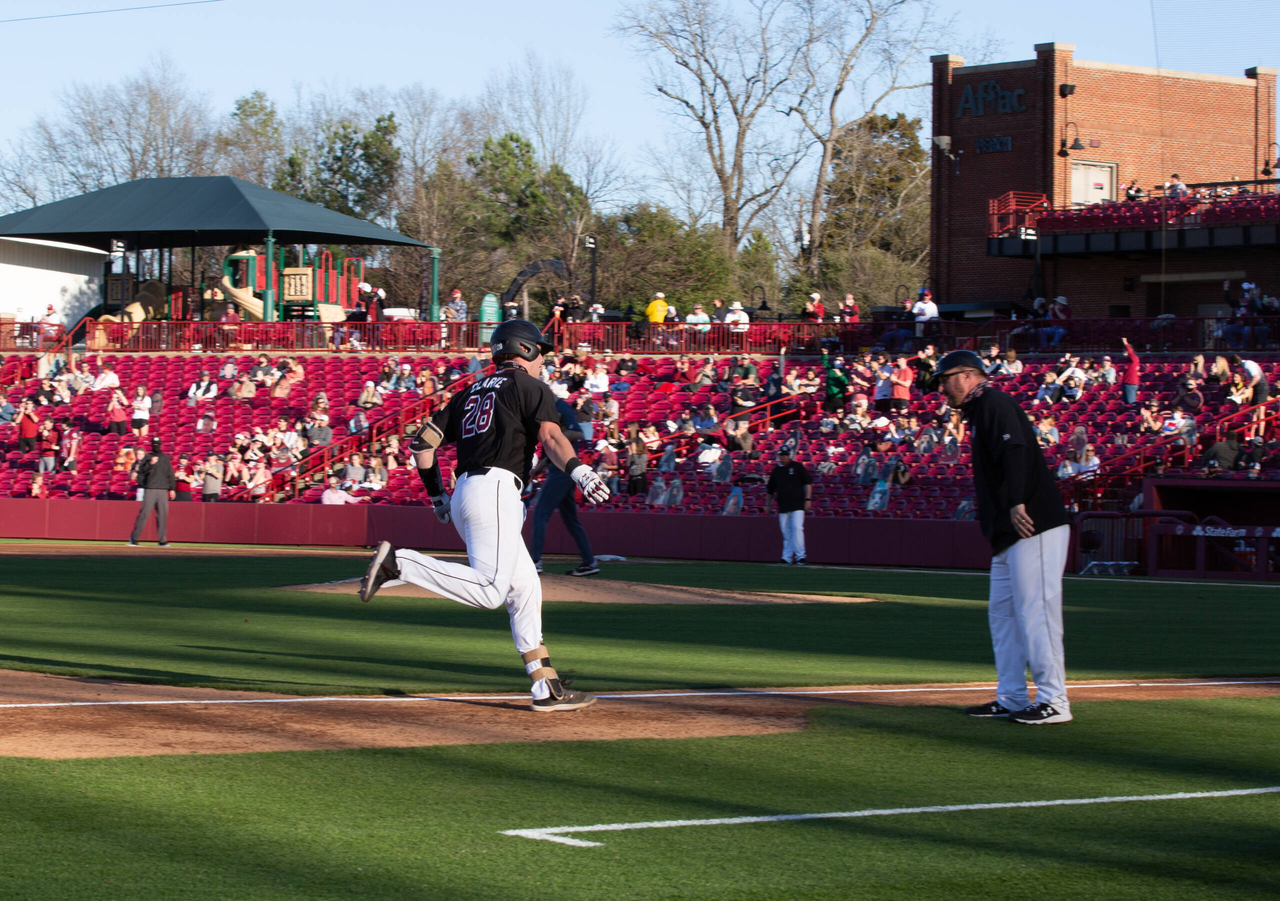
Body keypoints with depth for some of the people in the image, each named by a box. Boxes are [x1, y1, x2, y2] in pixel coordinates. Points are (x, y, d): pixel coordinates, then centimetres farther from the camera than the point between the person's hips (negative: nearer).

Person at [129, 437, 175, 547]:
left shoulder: (165, 458, 15)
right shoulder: (147, 457, 5)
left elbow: (170, 474, 17)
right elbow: (141, 471, -6)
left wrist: (172, 488, 11)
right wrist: (151, 464, -19)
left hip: (163, 490, 3)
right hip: (150, 489, -3)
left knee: (162, 515, 1)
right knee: (144, 513, -8)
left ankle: (162, 540, 5)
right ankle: (134, 538, -4)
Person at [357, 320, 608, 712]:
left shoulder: (471, 392, 25)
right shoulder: (529, 386, 6)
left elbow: (422, 441, 21)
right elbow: (549, 435, -14)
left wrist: (437, 494, 28)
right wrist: (580, 472, -27)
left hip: (464, 495, 9)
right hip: (495, 489, -9)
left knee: (525, 591, 10)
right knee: (489, 590, -21)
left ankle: (546, 689, 7)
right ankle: (399, 563, -28)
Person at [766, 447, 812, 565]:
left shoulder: (797, 467, 2)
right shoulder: (776, 470, 12)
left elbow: (808, 483, 2)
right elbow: (770, 489, 18)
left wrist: (808, 498, -7)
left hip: (797, 505, -4)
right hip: (783, 506, 4)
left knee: (797, 528, -15)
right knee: (786, 533, 5)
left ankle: (800, 556, -14)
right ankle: (787, 558, 10)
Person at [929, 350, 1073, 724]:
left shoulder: (994, 402, -7)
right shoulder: (980, 411, 24)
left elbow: (1015, 451, -22)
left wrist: (1017, 503, -32)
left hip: (1034, 527, -11)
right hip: (1009, 537, 11)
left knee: (1035, 611, -11)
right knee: (1002, 612, 13)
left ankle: (1054, 701, -10)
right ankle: (1012, 699, 18)